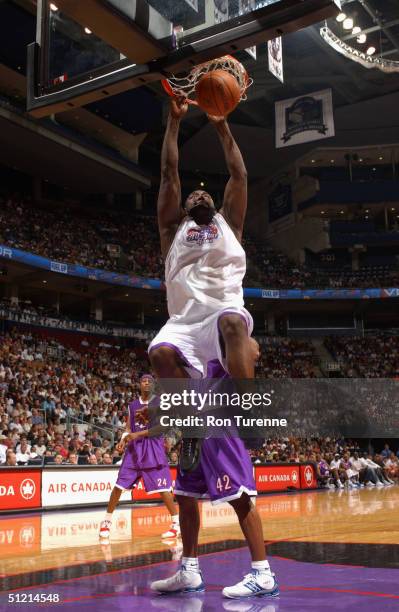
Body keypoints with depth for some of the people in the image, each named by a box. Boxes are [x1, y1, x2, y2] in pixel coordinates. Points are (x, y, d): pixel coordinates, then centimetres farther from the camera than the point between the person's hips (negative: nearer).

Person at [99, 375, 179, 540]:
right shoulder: (132, 405, 12)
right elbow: (128, 428, 13)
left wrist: (138, 434, -17)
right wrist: (123, 440, -9)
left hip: (153, 448, -4)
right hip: (134, 448, 4)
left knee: (162, 488, -8)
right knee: (119, 486, 1)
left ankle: (177, 523, 3)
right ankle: (107, 521, 13)